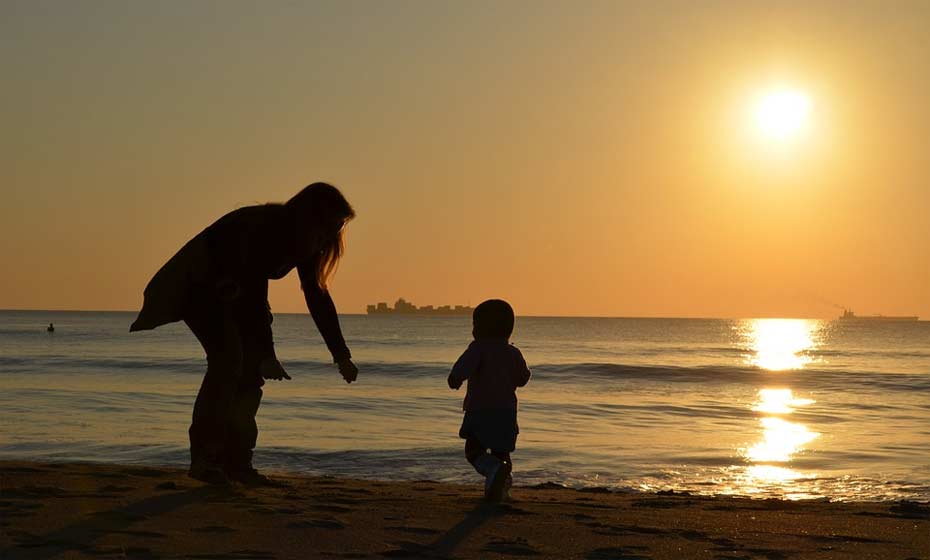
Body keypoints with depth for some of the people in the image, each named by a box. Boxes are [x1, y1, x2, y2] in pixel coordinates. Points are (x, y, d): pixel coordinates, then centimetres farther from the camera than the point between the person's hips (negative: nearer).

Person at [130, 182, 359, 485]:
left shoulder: (302, 240, -7)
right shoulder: (263, 227, -32)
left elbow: (317, 297, -1)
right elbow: (255, 296, -36)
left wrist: (342, 355, -4)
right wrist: (267, 355, -40)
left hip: (231, 293, 8)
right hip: (196, 284, -8)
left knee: (252, 364, -4)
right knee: (228, 358, -23)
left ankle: (237, 460, 0)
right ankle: (204, 458, -18)